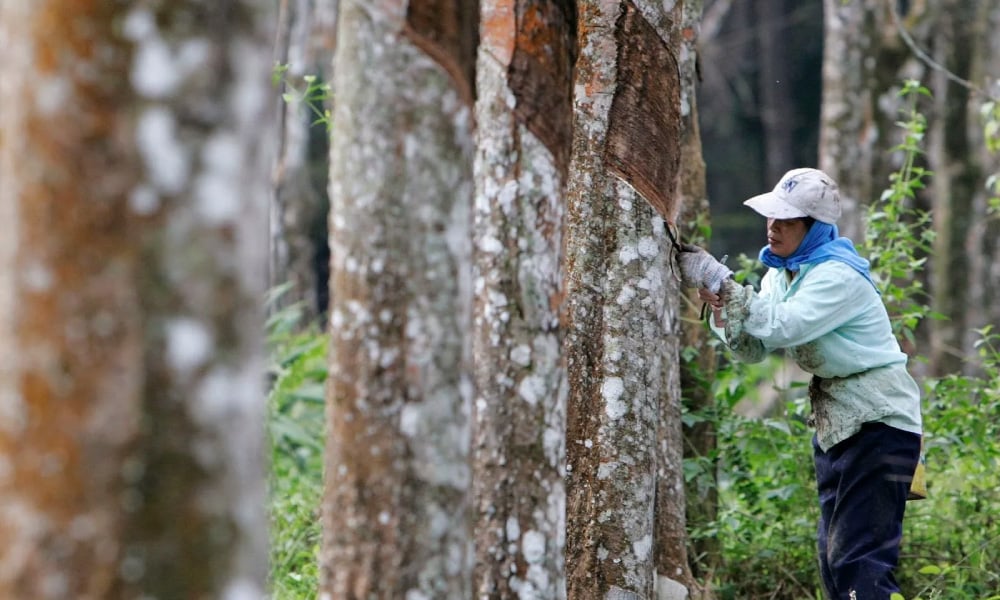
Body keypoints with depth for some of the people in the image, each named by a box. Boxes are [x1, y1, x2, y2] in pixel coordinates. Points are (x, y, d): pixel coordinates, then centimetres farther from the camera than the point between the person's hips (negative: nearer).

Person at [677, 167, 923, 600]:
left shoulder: (839, 276, -20)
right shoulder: (780, 274, 6)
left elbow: (782, 327, -33)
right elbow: (753, 349, 2)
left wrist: (721, 283, -30)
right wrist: (719, 304, -15)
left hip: (879, 422, -9)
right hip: (834, 422, 9)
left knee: (860, 559, -15)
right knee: (833, 558, 12)